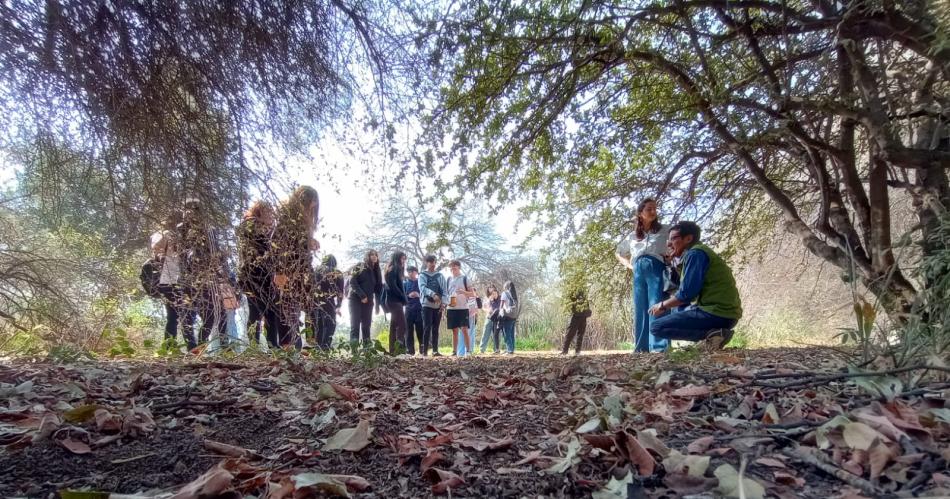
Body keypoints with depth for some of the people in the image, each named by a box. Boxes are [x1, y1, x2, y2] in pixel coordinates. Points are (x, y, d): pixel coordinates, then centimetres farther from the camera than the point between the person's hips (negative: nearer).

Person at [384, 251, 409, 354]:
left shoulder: (397, 270, 22)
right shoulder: (393, 269, -6)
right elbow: (392, 286, -17)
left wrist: (403, 299, 6)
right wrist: (404, 298, -13)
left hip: (397, 301, 10)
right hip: (395, 301, -10)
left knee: (394, 326, 7)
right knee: (402, 325, -17)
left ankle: (393, 350, 8)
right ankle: (400, 348, -25)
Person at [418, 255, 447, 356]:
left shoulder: (440, 275, 12)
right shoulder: (422, 275, 4)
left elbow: (444, 290, 6)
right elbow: (422, 287, -14)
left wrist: (443, 302, -8)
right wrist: (433, 294, -30)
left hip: (438, 305, 3)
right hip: (427, 304, -3)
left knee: (435, 328, 6)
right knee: (427, 327, -8)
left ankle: (435, 350, 8)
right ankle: (424, 350, -6)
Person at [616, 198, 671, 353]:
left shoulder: (665, 230, 16)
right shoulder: (633, 236, 25)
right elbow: (619, 254, 36)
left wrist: (672, 256, -3)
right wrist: (629, 265, 18)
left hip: (656, 269, -4)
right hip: (638, 272, 4)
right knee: (640, 310, -2)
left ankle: (659, 347, -23)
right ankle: (641, 348, -3)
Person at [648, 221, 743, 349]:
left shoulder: (695, 253, -10)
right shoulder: (701, 252, 20)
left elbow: (686, 293, -16)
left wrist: (662, 305, -1)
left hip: (717, 313, -10)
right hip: (725, 313, 10)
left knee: (656, 328, -9)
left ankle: (712, 334, -14)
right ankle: (713, 332, 10)